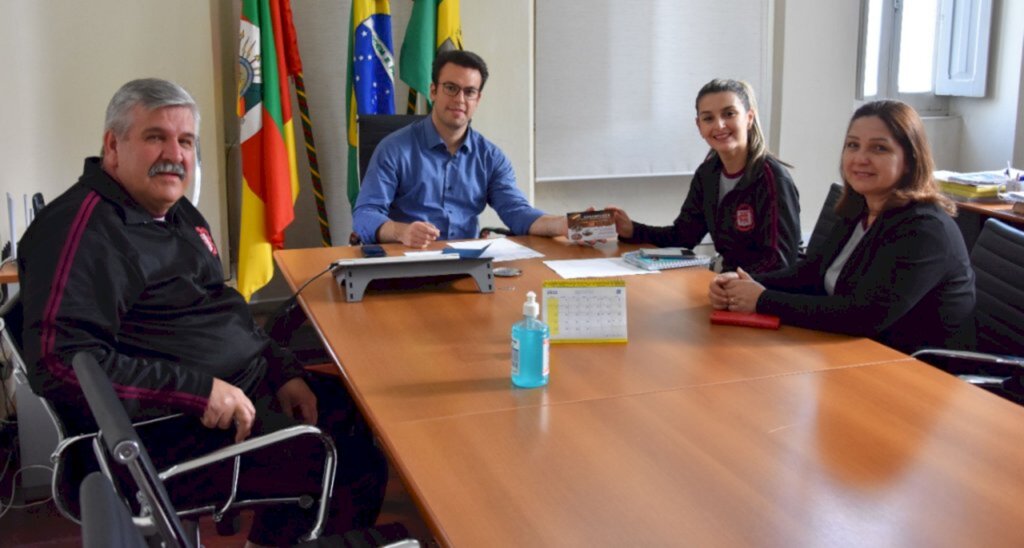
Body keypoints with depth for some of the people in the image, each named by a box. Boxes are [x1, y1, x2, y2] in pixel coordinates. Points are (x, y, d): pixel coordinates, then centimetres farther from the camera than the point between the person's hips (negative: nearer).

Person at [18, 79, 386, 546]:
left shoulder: (178, 213, 14)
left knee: (363, 417, 16)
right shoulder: (81, 228, -17)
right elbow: (59, 362, -26)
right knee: (355, 465, -18)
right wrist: (199, 391, -26)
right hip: (176, 436, -10)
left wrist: (282, 371, 7)